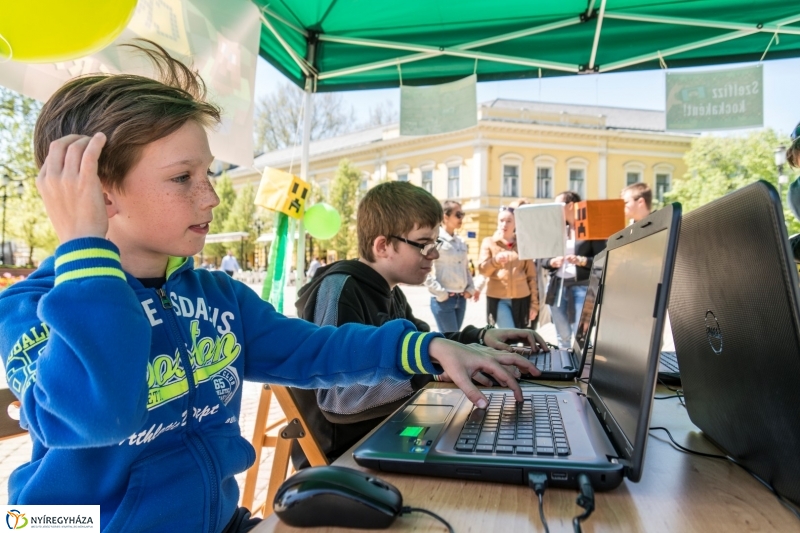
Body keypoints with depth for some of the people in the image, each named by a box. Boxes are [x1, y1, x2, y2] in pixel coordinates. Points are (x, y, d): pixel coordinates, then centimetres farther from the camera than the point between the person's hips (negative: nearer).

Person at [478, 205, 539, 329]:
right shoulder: (489, 242, 5)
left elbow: (531, 276, 8)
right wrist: (495, 261, -26)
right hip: (498, 299, -2)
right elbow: (482, 270, -6)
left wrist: (534, 303, 4)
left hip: (521, 298, 2)